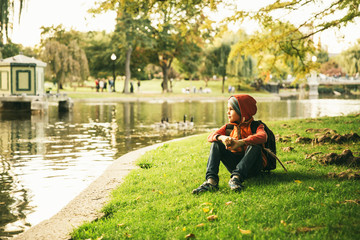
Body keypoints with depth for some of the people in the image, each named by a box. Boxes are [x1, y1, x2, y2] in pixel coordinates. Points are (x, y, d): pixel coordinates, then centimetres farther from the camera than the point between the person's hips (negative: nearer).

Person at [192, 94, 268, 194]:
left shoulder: (255, 126, -3)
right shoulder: (229, 127, 12)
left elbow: (263, 137, -28)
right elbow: (210, 137, -3)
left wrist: (240, 142, -40)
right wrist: (221, 138, -28)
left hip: (251, 165, -4)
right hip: (234, 163, 4)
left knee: (254, 146, -31)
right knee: (215, 144, -14)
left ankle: (236, 177, -44)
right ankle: (211, 180, -33)